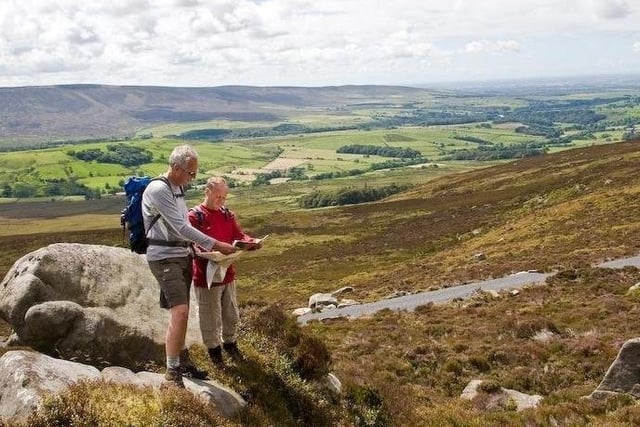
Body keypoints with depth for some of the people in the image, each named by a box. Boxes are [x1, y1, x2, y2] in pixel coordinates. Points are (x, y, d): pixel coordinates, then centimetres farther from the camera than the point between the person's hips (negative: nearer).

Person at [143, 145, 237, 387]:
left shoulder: (178, 189, 13)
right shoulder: (158, 190, -17)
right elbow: (180, 227, -21)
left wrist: (199, 246, 10)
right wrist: (215, 245, -19)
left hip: (182, 255, 9)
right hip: (164, 257, -9)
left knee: (180, 312, 14)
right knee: (180, 311, -17)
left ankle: (179, 360, 25)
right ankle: (172, 372, -11)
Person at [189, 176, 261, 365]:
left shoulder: (227, 214, 7)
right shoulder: (194, 216, -13)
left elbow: (239, 234, 2)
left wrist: (250, 242, -19)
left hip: (227, 273, 6)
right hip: (206, 276, -6)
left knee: (231, 314, 19)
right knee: (210, 316, 7)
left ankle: (230, 342, 38)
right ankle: (213, 348, 25)